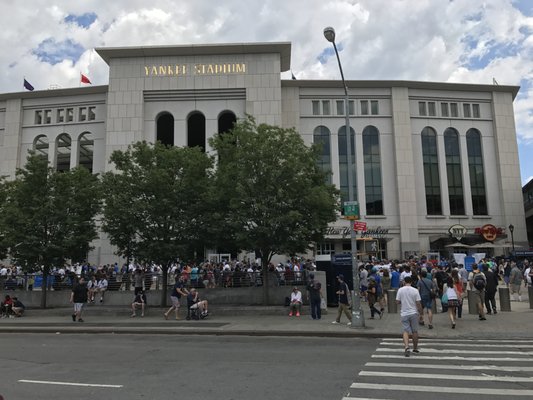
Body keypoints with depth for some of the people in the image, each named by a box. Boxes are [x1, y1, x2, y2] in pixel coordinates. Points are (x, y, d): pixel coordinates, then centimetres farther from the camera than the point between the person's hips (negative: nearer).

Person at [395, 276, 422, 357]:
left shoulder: (400, 290, -4)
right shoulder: (415, 291, -5)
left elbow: (397, 301, -2)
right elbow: (418, 303, -6)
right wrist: (420, 311, 8)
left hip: (404, 313, 0)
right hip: (414, 313, 0)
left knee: (406, 331, 1)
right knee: (415, 331, 13)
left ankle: (406, 346, -19)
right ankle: (415, 348, 25)